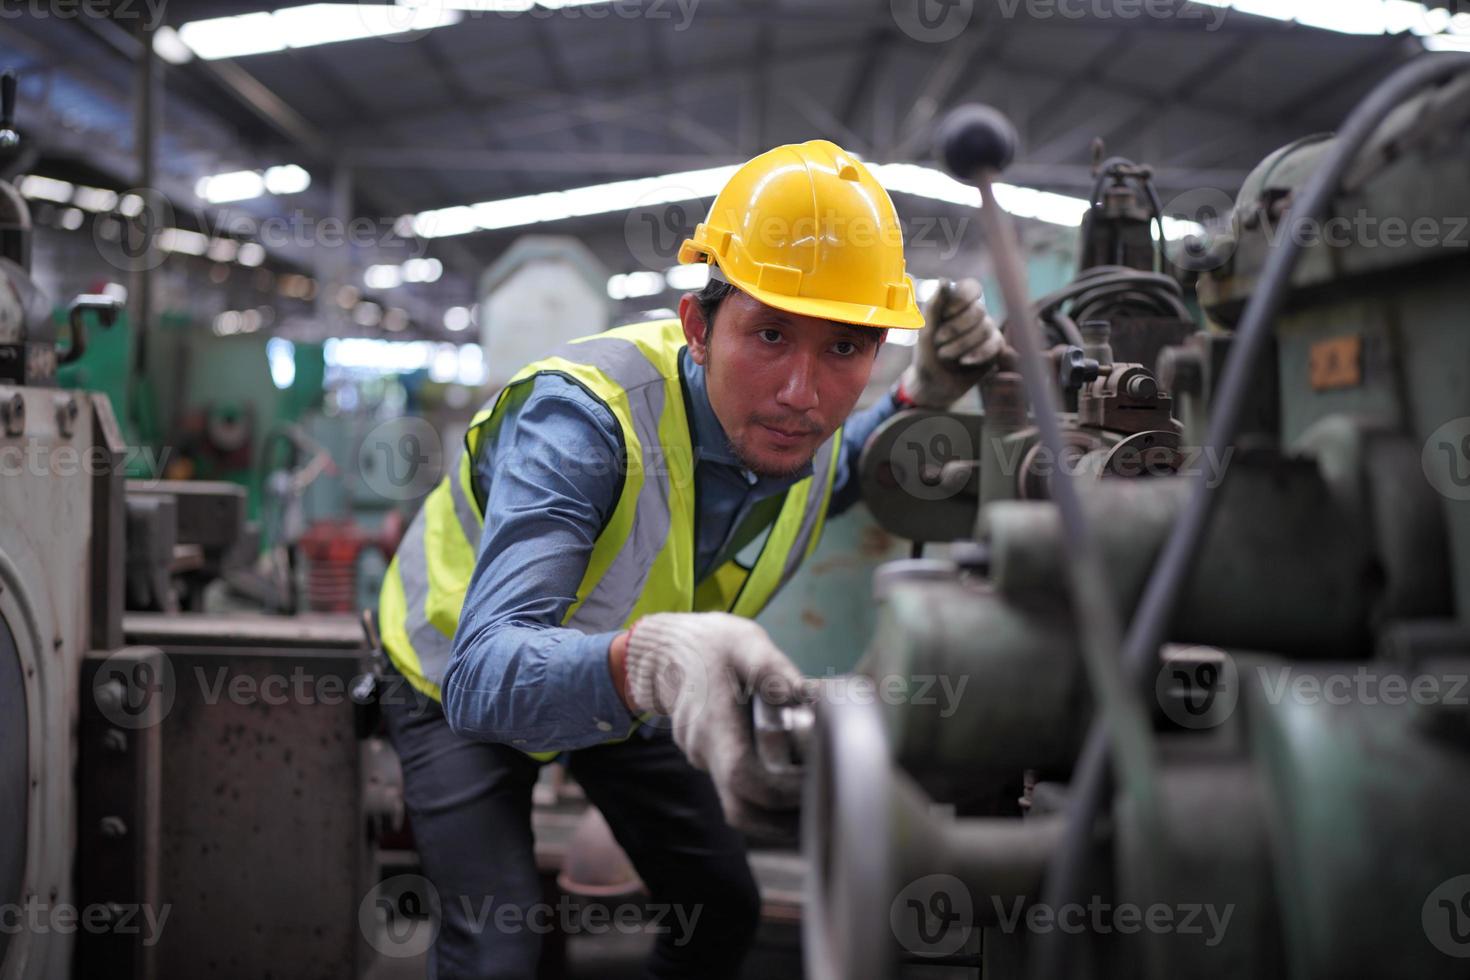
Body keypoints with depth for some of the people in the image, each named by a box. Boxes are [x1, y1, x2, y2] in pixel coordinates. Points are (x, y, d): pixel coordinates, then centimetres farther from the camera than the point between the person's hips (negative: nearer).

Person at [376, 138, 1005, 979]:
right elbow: (484, 674, -52)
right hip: (461, 688, -5)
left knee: (725, 908, 9)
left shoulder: (804, 430, -20)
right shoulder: (583, 414, -42)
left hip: (620, 691, 6)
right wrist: (646, 659, -74)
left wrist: (925, 396, -13)